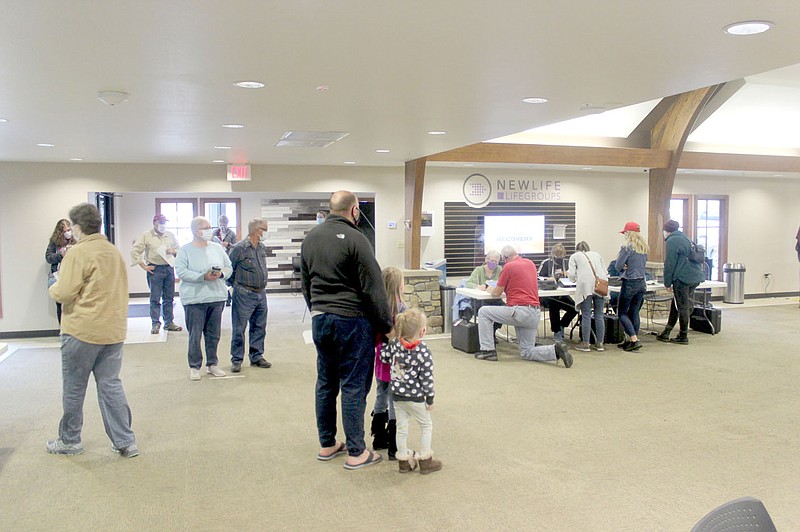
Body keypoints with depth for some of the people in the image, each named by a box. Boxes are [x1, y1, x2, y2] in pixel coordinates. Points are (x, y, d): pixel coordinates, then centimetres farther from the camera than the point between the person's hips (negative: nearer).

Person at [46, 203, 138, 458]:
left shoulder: (78, 253, -13)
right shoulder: (115, 252, 9)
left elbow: (64, 293, -15)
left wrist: (53, 288, 6)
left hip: (82, 331, -6)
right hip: (114, 330, 6)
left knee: (73, 388, 10)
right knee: (111, 385, 10)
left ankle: (70, 441, 24)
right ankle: (126, 442, 10)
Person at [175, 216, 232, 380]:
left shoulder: (217, 248, 11)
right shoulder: (185, 250, -2)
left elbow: (229, 268, 12)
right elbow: (181, 271, -12)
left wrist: (221, 274, -10)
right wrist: (203, 276, -20)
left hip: (217, 297, 4)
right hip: (194, 299, -4)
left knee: (214, 334, 12)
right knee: (195, 335, 1)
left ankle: (212, 364, 24)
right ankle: (194, 367, 13)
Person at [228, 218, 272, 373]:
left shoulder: (262, 248, 10)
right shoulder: (239, 248, -13)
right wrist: (237, 285, -1)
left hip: (261, 294, 7)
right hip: (244, 295, -7)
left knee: (259, 328, 13)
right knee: (239, 329, 0)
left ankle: (256, 357, 24)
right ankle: (236, 360, 10)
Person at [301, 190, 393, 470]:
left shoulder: (309, 238, 11)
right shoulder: (354, 239, -13)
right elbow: (374, 289, -13)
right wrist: (386, 326, -7)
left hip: (319, 319, 7)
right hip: (351, 320, -7)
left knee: (326, 383, 15)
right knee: (353, 386, 0)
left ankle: (327, 444, 26)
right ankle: (356, 452, 8)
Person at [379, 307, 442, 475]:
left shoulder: (394, 343, -9)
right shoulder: (423, 351, -21)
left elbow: (383, 357, 4)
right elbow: (426, 377, -16)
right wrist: (430, 398, -5)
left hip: (397, 394, 5)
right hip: (415, 397, -5)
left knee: (401, 427, 16)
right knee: (427, 426, 15)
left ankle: (404, 461, 26)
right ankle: (425, 460, 21)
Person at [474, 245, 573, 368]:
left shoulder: (509, 266, -7)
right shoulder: (530, 263, 15)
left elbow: (496, 293, 0)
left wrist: (490, 289, 21)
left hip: (519, 311, -8)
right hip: (535, 313, 8)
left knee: (483, 312, 7)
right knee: (527, 353, 15)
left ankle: (487, 350, 4)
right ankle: (556, 350, -7)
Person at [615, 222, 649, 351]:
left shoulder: (627, 247, -14)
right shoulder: (644, 248, 9)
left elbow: (618, 265, -13)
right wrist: (628, 267, 5)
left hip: (630, 283, -7)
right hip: (642, 283, 7)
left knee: (622, 313, 2)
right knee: (634, 312, 12)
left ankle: (634, 340, -9)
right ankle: (629, 340, 16)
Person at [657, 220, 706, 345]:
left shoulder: (672, 241, -7)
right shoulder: (684, 239, 21)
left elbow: (669, 264, -11)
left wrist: (667, 283, -5)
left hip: (682, 278, -9)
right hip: (695, 277, 9)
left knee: (682, 307, -1)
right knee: (676, 305, 14)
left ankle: (683, 337, 7)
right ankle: (665, 333, 20)